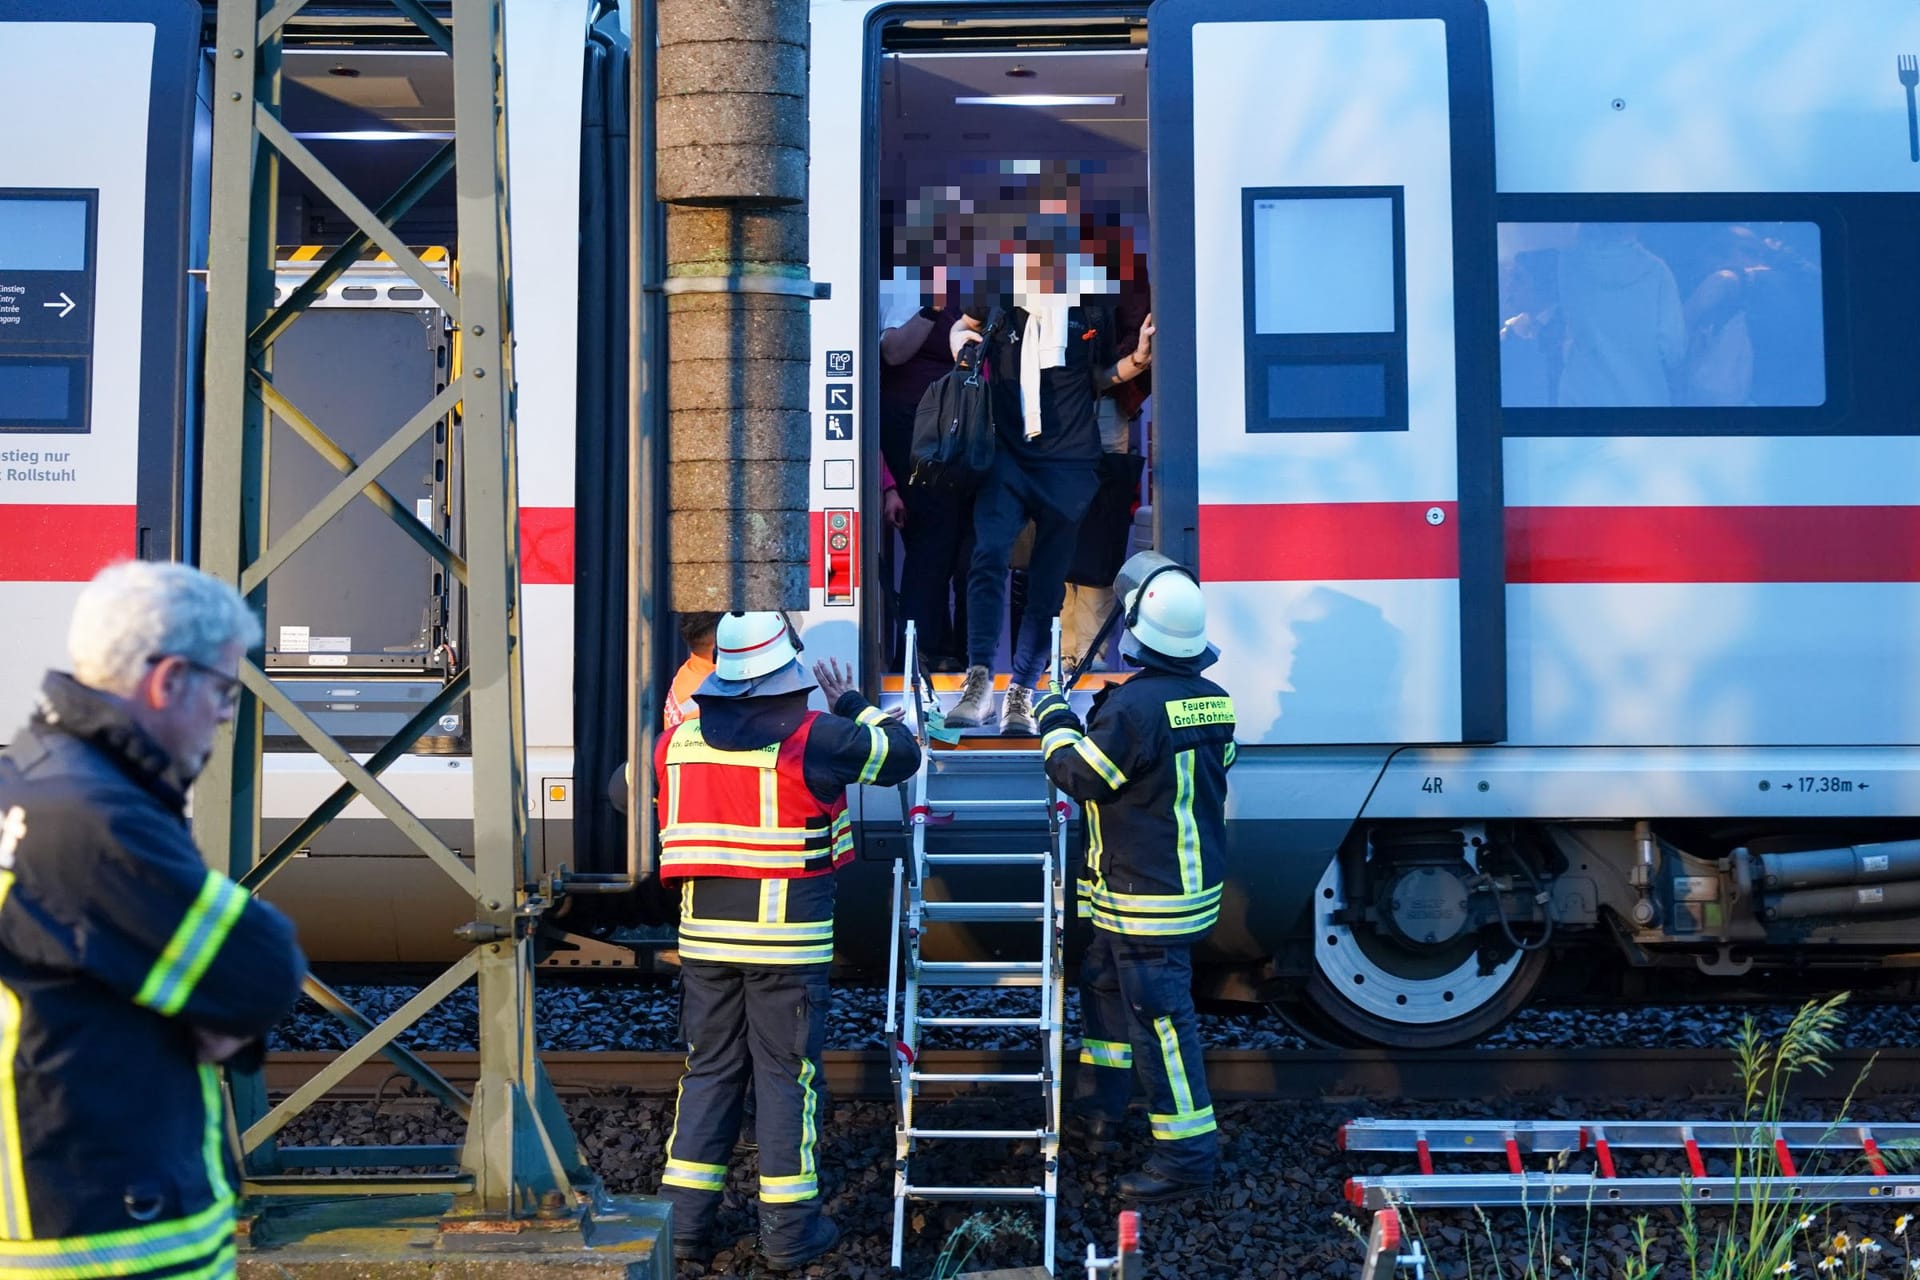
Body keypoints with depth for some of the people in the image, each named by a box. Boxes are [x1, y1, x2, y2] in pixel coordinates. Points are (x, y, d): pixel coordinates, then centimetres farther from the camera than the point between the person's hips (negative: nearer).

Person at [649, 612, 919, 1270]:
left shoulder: (679, 741, 4)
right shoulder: (811, 738, -10)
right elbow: (902, 753, 0)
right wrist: (853, 703, 14)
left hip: (704, 933, 4)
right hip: (788, 937, -4)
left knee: (709, 1071, 13)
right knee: (787, 1075, 5)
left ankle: (685, 1217, 13)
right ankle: (788, 1227, 11)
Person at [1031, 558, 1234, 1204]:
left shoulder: (1135, 706, -23)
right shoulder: (1212, 700, 5)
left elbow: (1081, 775, -16)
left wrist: (1056, 720, 3)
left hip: (1149, 898, -10)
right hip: (1195, 880, 10)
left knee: (1159, 1016, -4)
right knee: (1104, 980, 23)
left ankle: (1187, 1155, 1)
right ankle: (1098, 1109, 35)